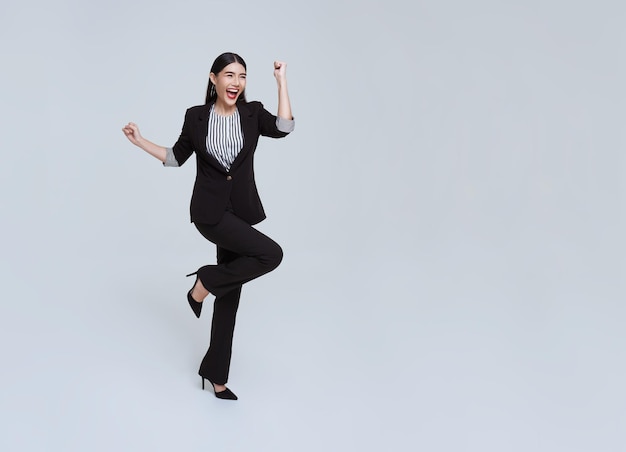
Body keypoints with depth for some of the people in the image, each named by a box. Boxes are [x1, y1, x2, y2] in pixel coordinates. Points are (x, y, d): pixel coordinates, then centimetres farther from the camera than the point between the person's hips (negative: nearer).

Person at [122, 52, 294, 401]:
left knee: (230, 295, 8)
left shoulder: (253, 113, 1)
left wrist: (282, 81, -14)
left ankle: (216, 374, 20)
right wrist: (141, 142, 2)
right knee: (271, 254, -23)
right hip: (210, 211, -3)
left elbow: (284, 128, -18)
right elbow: (177, 157, 11)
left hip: (242, 211, 3)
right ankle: (205, 283, -2)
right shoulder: (196, 117, -1)